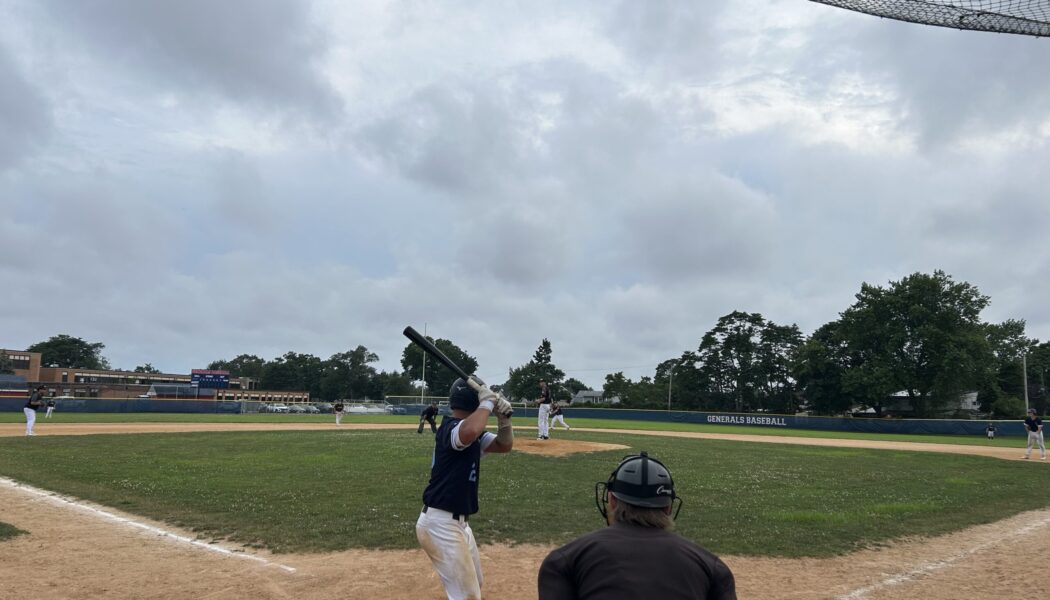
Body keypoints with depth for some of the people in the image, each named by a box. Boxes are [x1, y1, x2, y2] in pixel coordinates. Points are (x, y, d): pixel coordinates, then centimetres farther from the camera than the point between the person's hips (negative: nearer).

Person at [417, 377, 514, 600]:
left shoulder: (470, 429, 9)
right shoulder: (450, 428, -21)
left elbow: (504, 445, 12)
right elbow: (469, 433, -45)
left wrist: (503, 417, -6)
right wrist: (487, 402, -29)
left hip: (456, 522, 10)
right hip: (440, 524, -10)